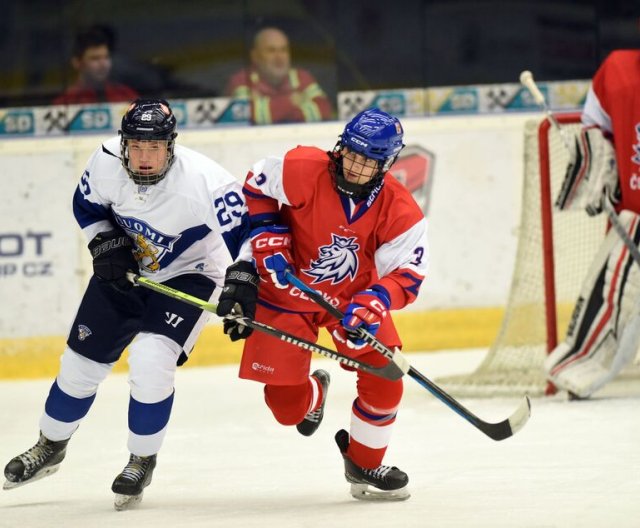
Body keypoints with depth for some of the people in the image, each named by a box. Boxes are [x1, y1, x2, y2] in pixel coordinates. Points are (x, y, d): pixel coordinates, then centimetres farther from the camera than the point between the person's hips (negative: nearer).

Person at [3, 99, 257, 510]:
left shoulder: (205, 181, -34)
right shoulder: (106, 163, -20)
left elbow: (245, 229, -28)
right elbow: (87, 204, 1)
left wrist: (242, 283, -39)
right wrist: (106, 244, -12)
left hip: (187, 276, -4)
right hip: (125, 270, 4)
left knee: (151, 361, -24)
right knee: (82, 362, 9)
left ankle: (143, 461, 0)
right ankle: (50, 446, 35)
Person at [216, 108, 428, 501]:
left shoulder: (400, 212, -18)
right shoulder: (303, 170, -23)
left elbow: (407, 272, -18)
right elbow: (255, 189, -6)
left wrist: (374, 301, -37)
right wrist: (269, 241, -15)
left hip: (353, 296, 1)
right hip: (287, 291, -1)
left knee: (383, 379, -12)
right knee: (287, 406, -3)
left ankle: (364, 464, 16)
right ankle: (313, 394, 39)